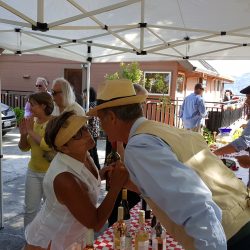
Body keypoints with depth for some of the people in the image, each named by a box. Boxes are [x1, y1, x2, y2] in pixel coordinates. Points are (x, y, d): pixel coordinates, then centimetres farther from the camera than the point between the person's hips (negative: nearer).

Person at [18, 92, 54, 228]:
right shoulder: (32, 122, 3)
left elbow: (48, 145, -29)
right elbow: (24, 147, 11)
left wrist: (31, 131, -18)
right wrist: (23, 134, -8)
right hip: (33, 171, 6)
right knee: (30, 209, 12)